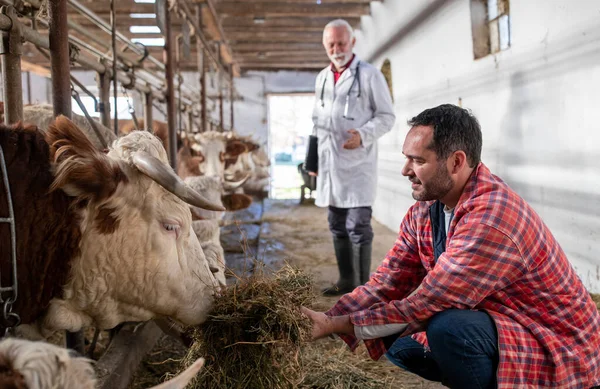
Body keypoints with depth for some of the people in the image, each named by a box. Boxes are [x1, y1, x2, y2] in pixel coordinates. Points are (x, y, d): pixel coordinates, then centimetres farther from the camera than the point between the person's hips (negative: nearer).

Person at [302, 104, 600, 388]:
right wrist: (327, 320, -16)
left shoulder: (491, 220, -30)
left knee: (448, 327, -32)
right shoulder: (424, 212, -2)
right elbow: (387, 283, -4)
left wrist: (337, 325, -22)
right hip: (494, 326, 9)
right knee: (396, 341, 2)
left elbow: (423, 306, -27)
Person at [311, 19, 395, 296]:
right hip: (329, 164, 6)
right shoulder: (322, 78, 15)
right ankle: (346, 280, 24)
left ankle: (363, 285, 2)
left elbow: (387, 116, -3)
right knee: (337, 227, 12)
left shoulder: (369, 75, -3)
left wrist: (364, 135, -21)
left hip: (357, 163, -6)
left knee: (358, 226, -7)